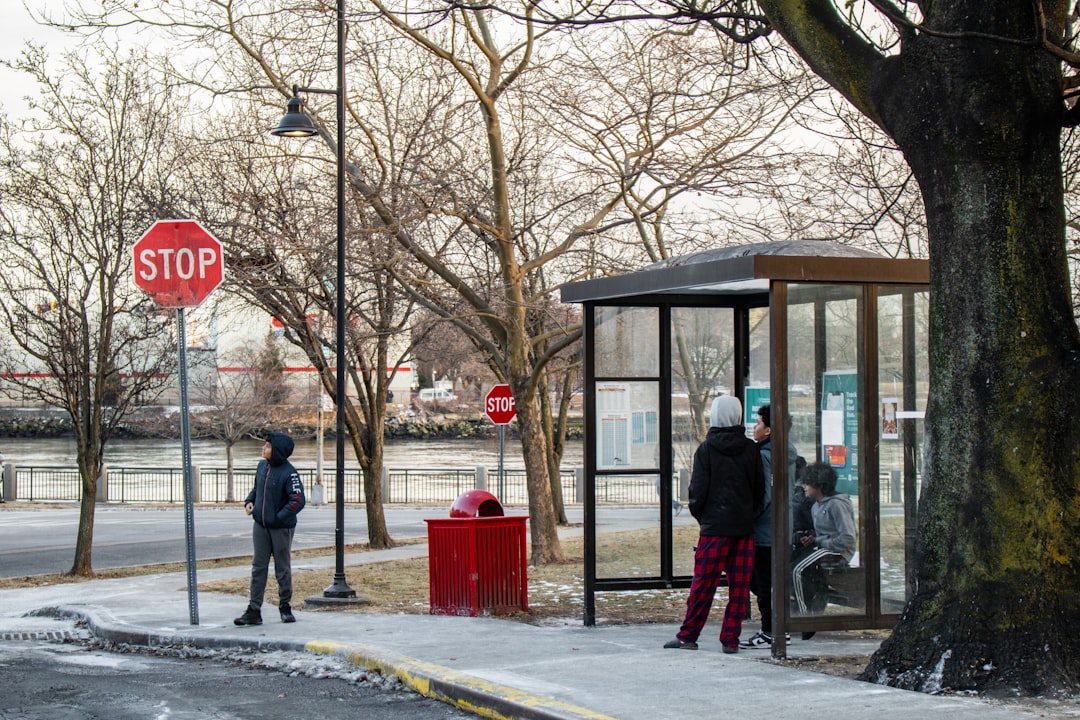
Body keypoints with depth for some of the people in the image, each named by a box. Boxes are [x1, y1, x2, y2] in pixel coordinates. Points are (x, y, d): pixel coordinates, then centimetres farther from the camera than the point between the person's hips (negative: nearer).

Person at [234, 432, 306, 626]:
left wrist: (279, 517, -22)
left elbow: (298, 501, -24)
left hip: (281, 528, -6)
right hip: (260, 526, 6)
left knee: (283, 569, 8)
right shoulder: (262, 466, 4)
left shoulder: (289, 473, -18)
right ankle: (254, 611, 5)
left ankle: (285, 607, 23)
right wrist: (249, 501, 2)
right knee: (258, 568, 4)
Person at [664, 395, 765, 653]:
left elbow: (698, 491, -5)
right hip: (744, 527, 3)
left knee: (703, 583, 2)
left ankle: (687, 636, 8)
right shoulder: (751, 449, 4)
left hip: (715, 526, -3)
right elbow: (760, 489, 7)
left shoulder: (706, 449, -5)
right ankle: (731, 639, 6)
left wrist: (700, 516, 12)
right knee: (739, 584, 6)